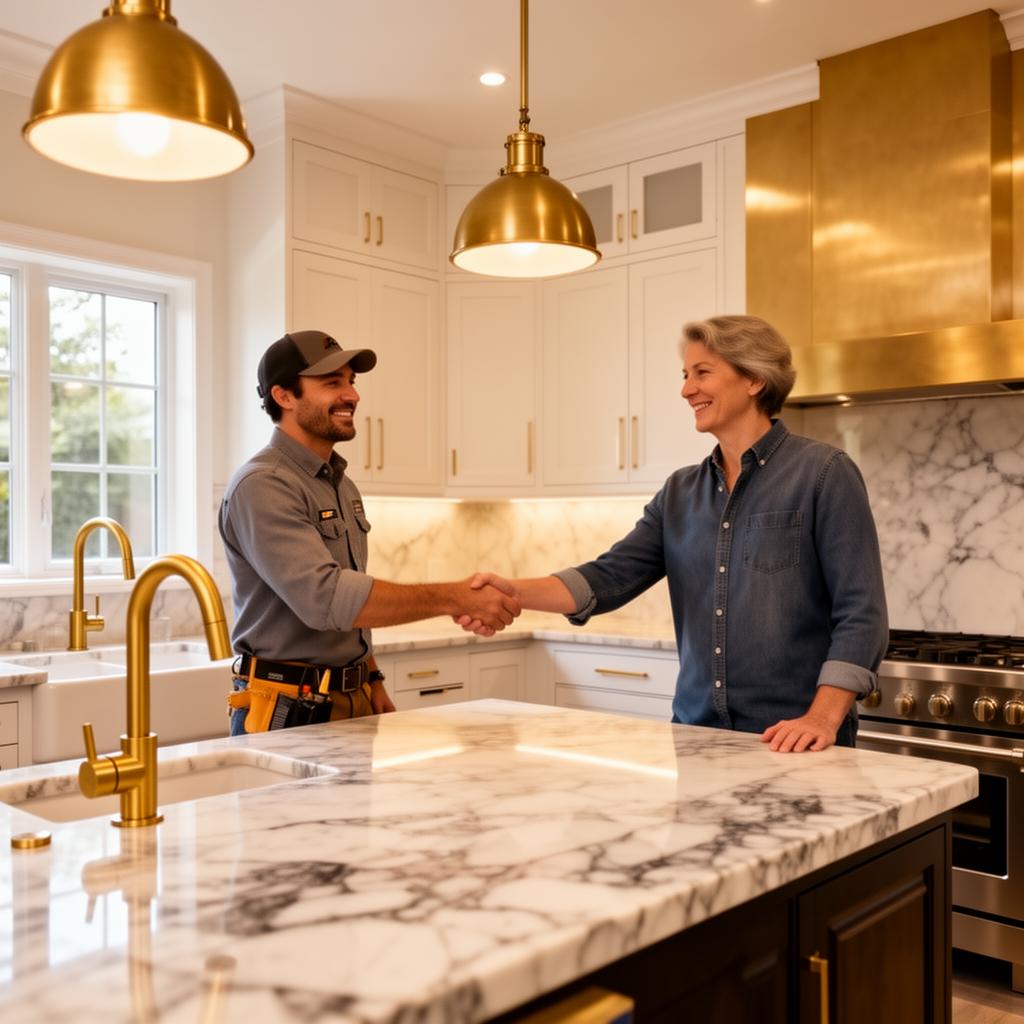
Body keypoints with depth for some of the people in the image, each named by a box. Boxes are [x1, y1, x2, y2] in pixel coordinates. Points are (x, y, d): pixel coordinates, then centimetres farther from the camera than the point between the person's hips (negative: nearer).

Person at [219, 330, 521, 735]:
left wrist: (373, 682, 13)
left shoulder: (342, 485, 12)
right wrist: (454, 598, -28)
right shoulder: (262, 486, -17)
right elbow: (325, 597, -28)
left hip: (353, 703, 8)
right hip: (287, 710, -7)